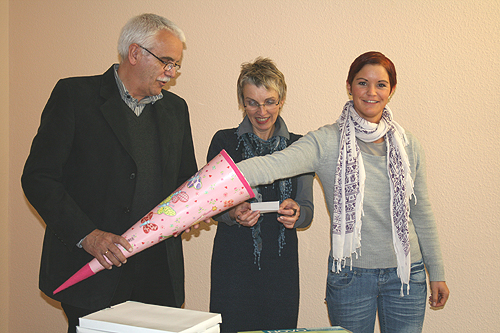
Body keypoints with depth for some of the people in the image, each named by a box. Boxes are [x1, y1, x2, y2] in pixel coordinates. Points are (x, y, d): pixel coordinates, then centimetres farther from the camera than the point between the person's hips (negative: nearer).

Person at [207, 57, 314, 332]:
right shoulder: (224, 142, 3)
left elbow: (307, 210, 7)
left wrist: (295, 212, -16)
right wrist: (233, 213, -16)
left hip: (282, 263, 2)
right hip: (233, 261, -1)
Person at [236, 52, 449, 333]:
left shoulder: (408, 146, 1)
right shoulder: (328, 141, -10)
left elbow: (422, 213, 9)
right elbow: (273, 165, -27)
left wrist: (437, 273, 12)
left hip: (406, 274, 3)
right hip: (350, 275, -2)